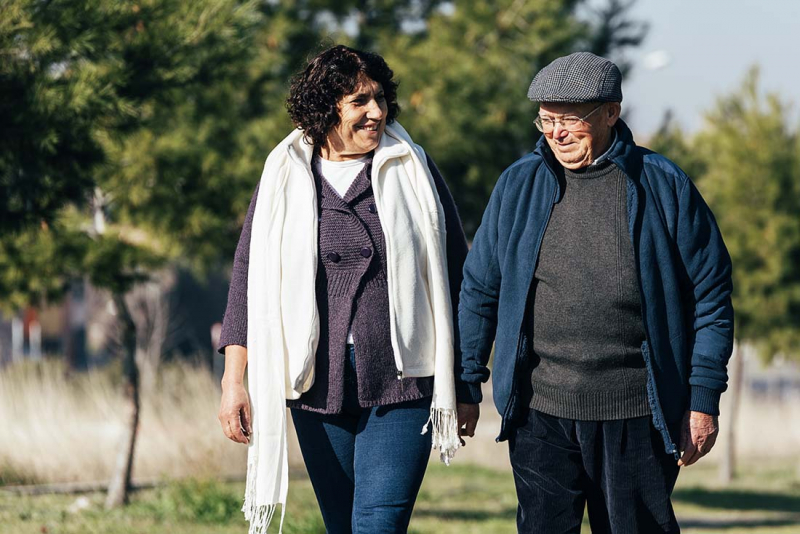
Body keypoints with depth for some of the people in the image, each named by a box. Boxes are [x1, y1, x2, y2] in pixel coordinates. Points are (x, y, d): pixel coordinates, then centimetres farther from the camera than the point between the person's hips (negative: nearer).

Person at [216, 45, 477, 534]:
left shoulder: (412, 169, 3)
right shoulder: (283, 181, 5)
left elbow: (455, 274, 8)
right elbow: (249, 278, 5)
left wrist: (463, 383, 7)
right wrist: (234, 382, -3)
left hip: (400, 382, -2)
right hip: (318, 382, 2)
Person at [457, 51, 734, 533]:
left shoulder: (663, 186, -1)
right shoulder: (519, 186, 5)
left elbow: (711, 295, 2)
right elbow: (480, 290, 13)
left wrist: (704, 401, -1)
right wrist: (466, 382, 10)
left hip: (636, 419, -2)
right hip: (541, 411, 2)